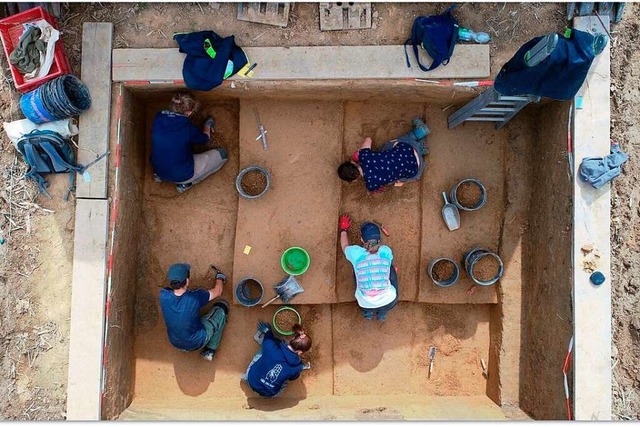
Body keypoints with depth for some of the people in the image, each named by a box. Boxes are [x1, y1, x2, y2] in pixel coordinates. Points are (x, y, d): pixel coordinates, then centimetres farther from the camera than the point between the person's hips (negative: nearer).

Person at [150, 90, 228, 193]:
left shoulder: (158, 118, -12)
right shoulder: (188, 128, -25)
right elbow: (204, 139, -1)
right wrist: (207, 125, 20)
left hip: (158, 169, 6)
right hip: (181, 176, -6)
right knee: (222, 154, 2)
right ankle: (186, 183, 4)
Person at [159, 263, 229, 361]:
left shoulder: (163, 295, -24)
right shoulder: (196, 297, -31)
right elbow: (217, 291, -10)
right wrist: (220, 278, 11)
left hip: (174, 342, 4)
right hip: (196, 343, -4)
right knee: (222, 307, 9)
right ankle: (210, 350, 14)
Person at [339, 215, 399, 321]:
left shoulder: (356, 253, -11)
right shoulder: (386, 251, -7)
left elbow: (344, 246, 15)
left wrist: (343, 229, 33)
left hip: (365, 304, 0)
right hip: (388, 302, 0)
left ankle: (368, 312, 33)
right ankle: (383, 312, 32)